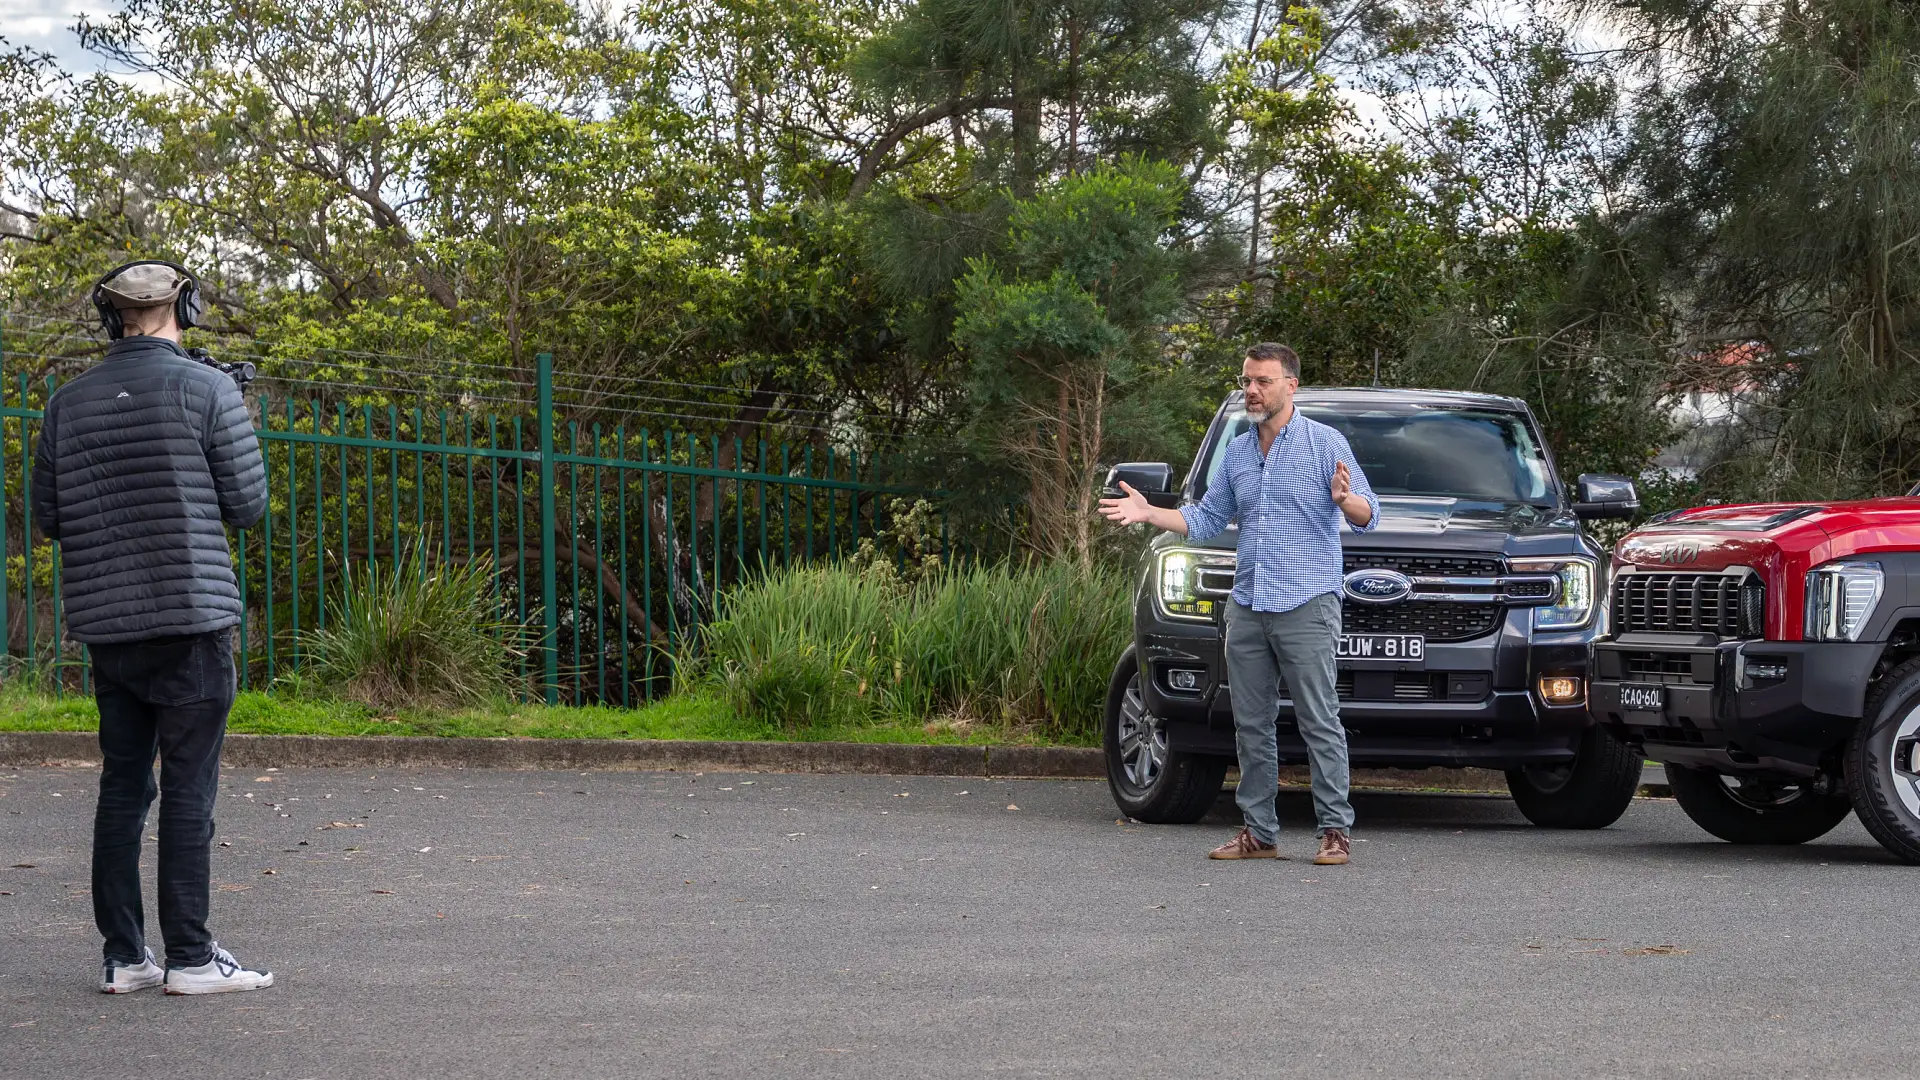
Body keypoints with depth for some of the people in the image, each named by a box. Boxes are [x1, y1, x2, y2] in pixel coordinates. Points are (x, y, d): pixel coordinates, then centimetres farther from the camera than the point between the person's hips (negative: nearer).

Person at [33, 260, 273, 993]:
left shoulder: (69, 402, 6)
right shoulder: (206, 390, -6)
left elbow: (48, 517, 9)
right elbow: (248, 505, -4)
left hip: (108, 625, 4)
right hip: (190, 616, -4)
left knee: (122, 786, 10)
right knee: (189, 787, -1)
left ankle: (123, 956, 11)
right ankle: (191, 957, 0)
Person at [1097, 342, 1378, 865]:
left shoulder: (1325, 443, -1)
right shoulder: (1237, 452, 17)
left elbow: (1368, 514, -6)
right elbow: (1207, 517, 23)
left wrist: (1346, 500, -29)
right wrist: (1149, 513, 10)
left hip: (1306, 606, -6)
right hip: (1246, 607, 6)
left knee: (1320, 721, -7)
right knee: (1252, 724, 6)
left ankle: (1336, 831, -4)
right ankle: (1259, 831, 11)